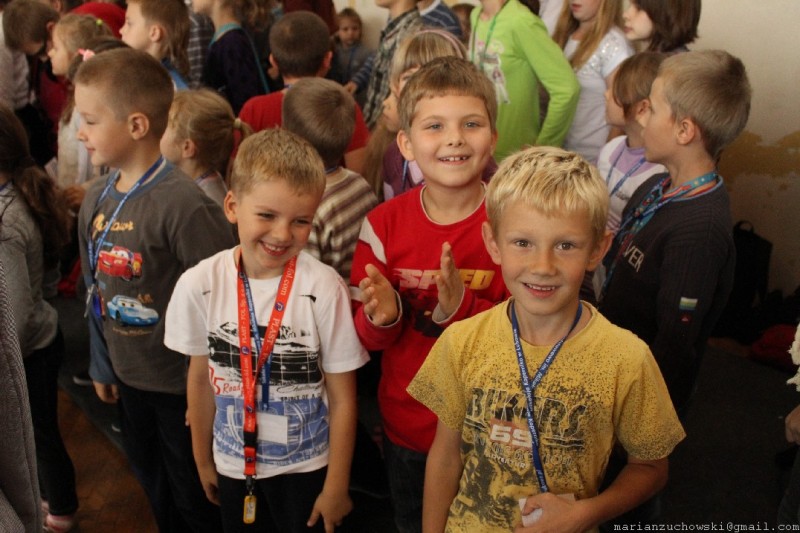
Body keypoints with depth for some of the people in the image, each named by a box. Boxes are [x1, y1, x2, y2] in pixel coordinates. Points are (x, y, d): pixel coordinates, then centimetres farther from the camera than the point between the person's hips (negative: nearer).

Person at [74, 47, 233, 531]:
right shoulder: (96, 198, -1)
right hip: (129, 376, 7)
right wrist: (101, 366, 15)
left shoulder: (184, 205, -25)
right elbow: (95, 290, 9)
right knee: (153, 484, 26)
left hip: (182, 381, -7)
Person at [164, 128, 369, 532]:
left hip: (306, 467, -2)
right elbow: (200, 379, 2)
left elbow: (342, 399, -13)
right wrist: (203, 460, 11)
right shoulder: (200, 284, -13)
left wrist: (337, 487, -6)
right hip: (233, 464, 3)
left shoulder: (323, 289, -22)